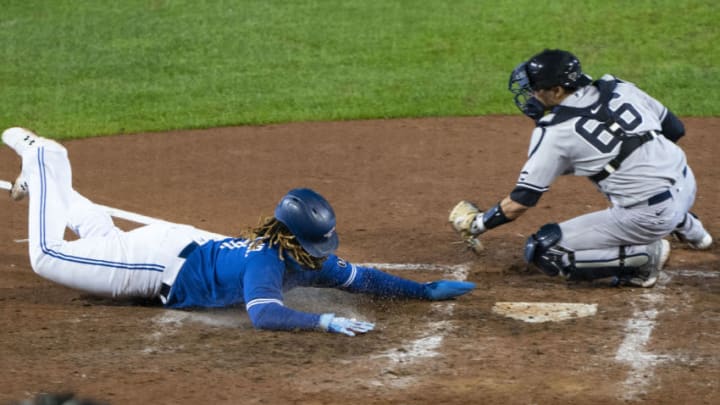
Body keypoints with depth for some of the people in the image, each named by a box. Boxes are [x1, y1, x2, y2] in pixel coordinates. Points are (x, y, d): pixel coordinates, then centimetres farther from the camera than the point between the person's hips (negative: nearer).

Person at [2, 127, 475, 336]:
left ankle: (51, 183, 50)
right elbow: (262, 314, -55)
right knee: (48, 253, 3)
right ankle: (43, 160, 20)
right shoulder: (266, 262, -38)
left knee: (105, 242, 34)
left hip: (187, 245, 7)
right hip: (161, 260, -7)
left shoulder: (311, 259, -15)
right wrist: (325, 321, -61)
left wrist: (427, 290, -12)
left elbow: (361, 278, -5)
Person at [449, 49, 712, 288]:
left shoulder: (554, 132, -9)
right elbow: (675, 129, 14)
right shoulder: (618, 88, 5)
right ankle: (687, 226, 47)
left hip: (649, 217, -7)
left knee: (544, 252, -2)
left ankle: (643, 255, -7)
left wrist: (477, 224, 9)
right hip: (687, 185, 7)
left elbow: (520, 203, -6)